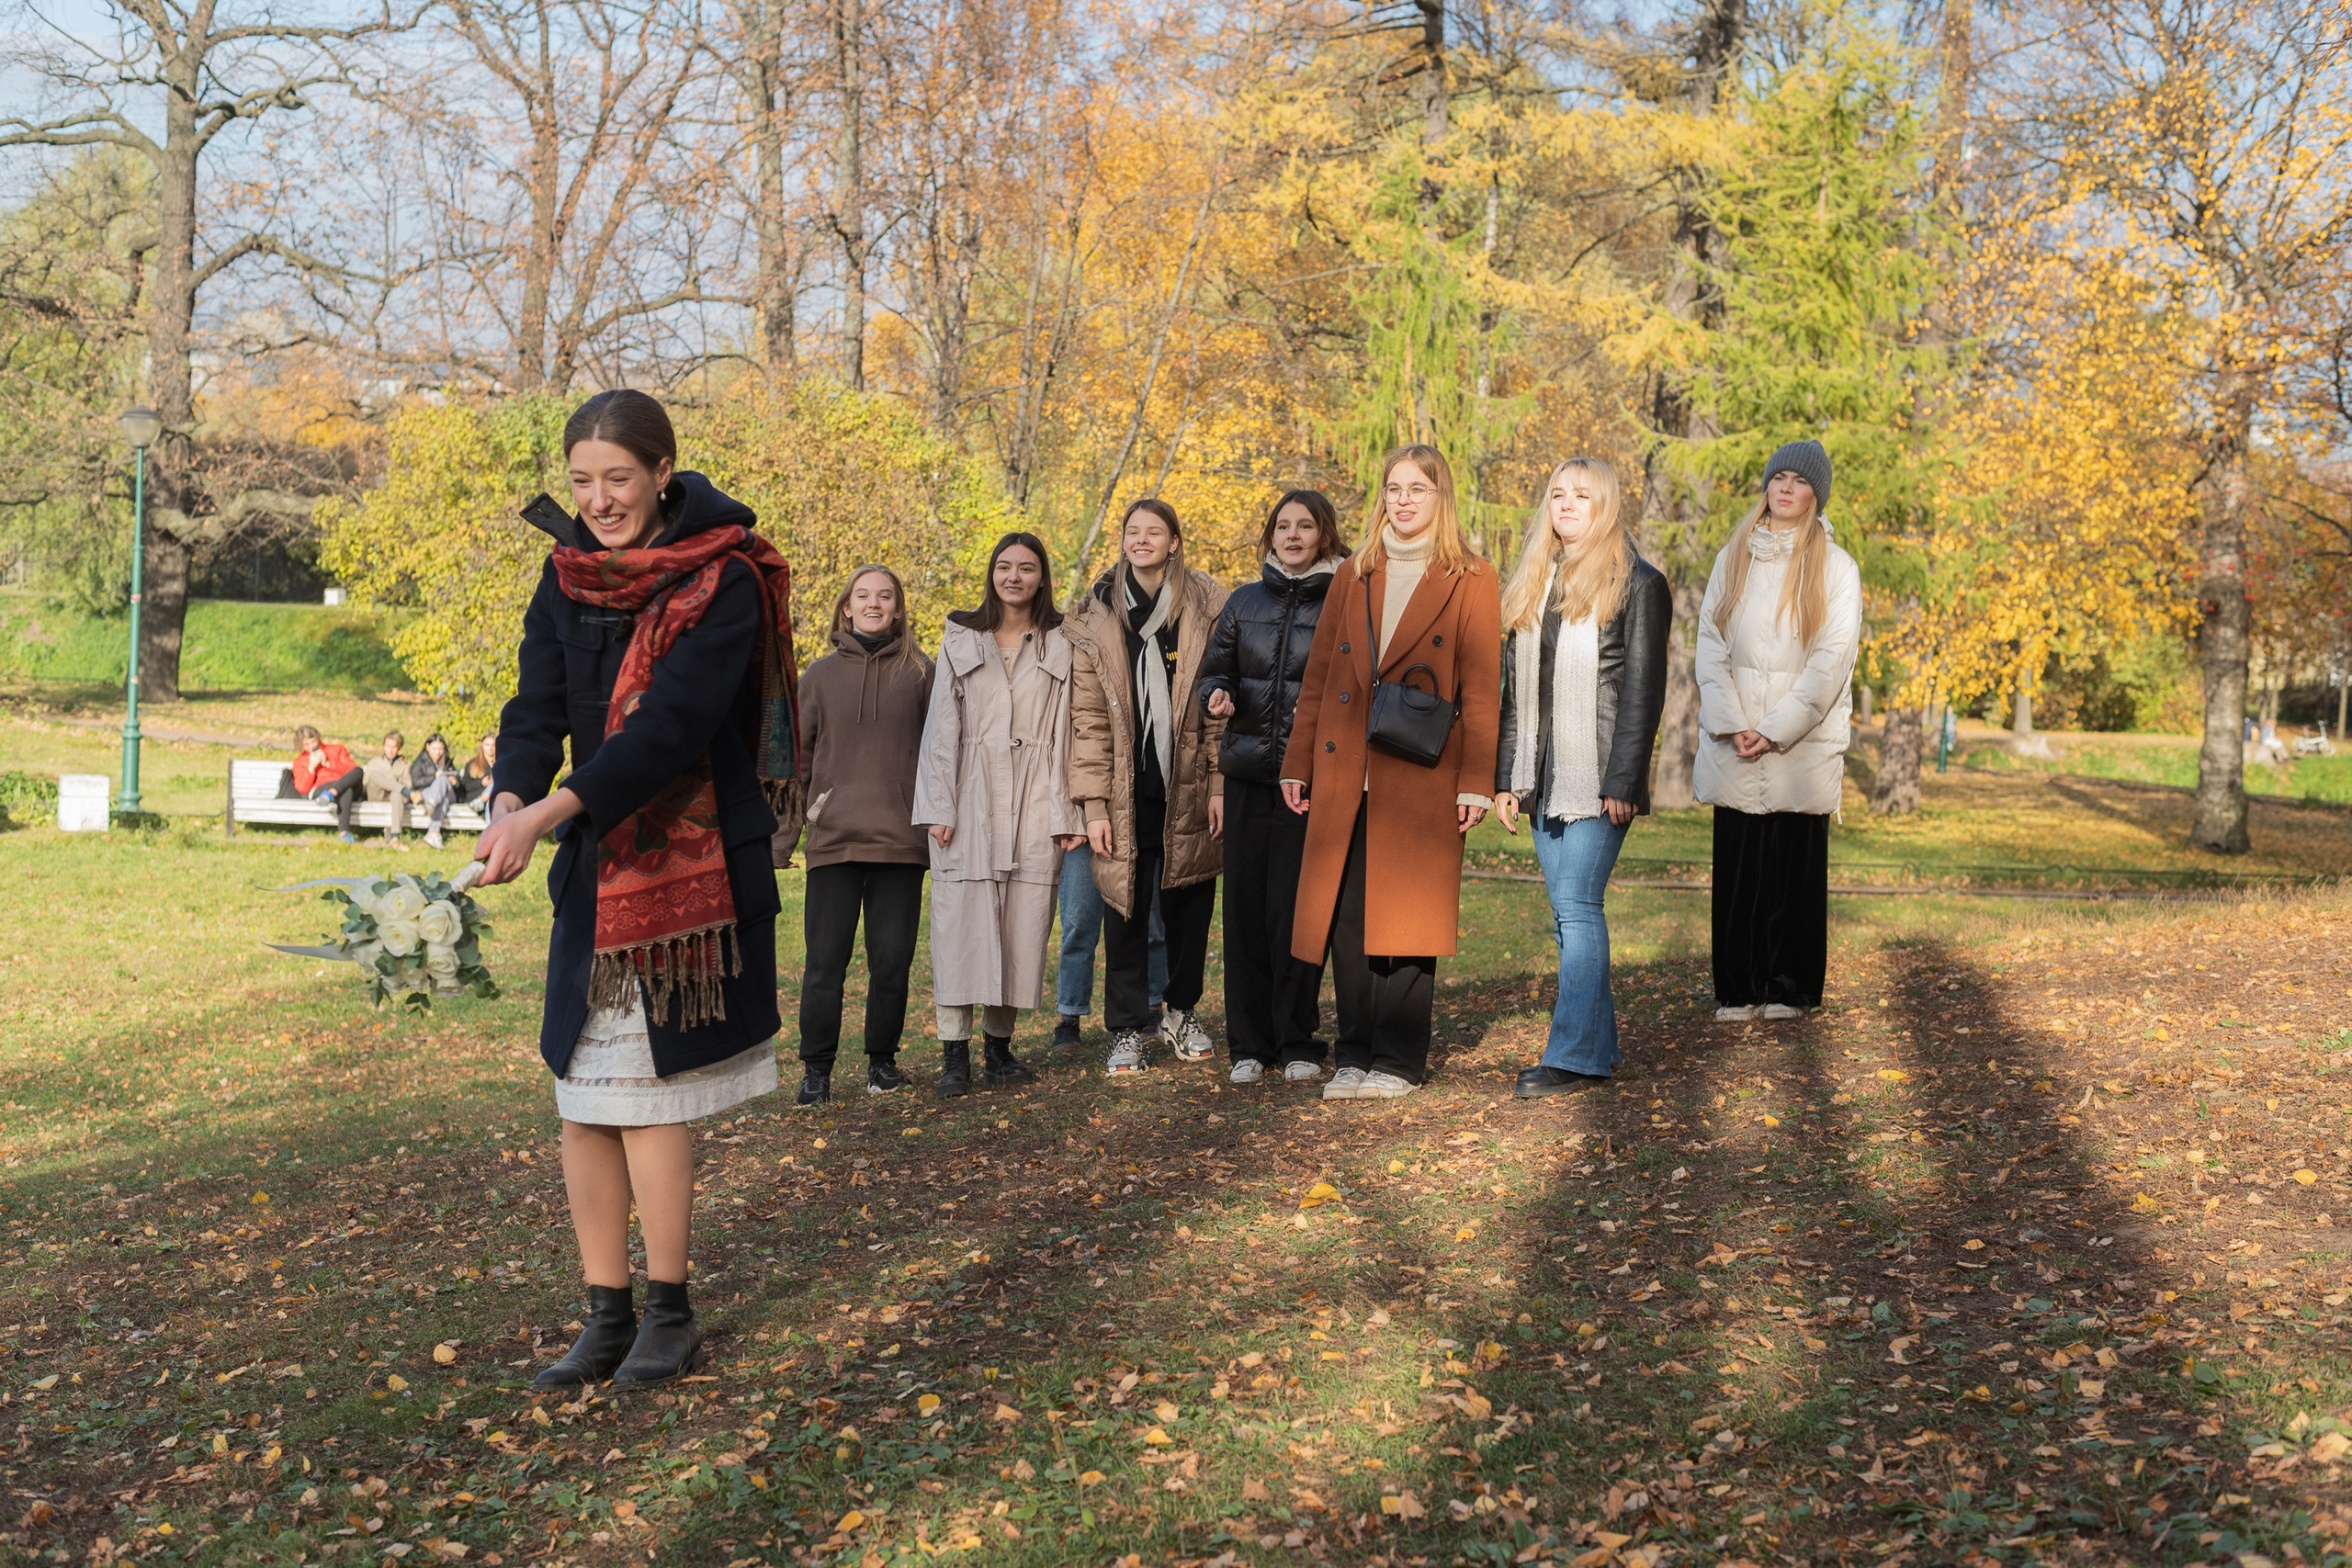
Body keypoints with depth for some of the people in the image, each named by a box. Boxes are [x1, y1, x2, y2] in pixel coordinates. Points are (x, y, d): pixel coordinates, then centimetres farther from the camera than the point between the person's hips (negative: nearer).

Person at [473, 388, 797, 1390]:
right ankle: (608, 1316, 17)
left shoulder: (722, 584, -11)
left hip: (691, 866, -6)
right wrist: (510, 801, -23)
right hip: (595, 867, 6)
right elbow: (538, 704, -2)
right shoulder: (568, 577, 8)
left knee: (647, 1093, -3)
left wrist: (553, 811, -31)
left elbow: (672, 724, -22)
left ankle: (670, 1316, 13)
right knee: (582, 1098, 6)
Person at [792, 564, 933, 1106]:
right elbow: (796, 753, 12)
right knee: (826, 960, -1)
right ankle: (816, 1068, 9)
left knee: (892, 959, 4)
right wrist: (808, 806, 5)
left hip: (901, 838, 0)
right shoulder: (821, 675, 9)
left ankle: (883, 1059, 20)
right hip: (834, 838, 0)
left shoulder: (919, 673, 6)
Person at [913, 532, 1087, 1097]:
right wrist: (938, 805, -3)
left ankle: (999, 1042, 10)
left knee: (1023, 921, 0)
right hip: (971, 797, 0)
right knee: (961, 918, -5)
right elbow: (941, 728, 6)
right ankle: (955, 1053, -1)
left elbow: (1066, 732, 6)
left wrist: (1066, 811, -1)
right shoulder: (960, 640, 10)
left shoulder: (1060, 645, 10)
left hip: (1035, 801, 1)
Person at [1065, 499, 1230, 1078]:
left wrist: (1220, 785, -5)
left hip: (1188, 788, 0)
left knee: (1188, 905, 8)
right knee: (1124, 908, 2)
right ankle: (1128, 1030, 14)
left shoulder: (1206, 608, 2)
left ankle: (1182, 1009, 29)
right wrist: (1094, 804, -5)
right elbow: (1089, 717, 2)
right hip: (1127, 793, 0)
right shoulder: (1096, 619, 5)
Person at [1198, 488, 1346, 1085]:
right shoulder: (1245, 601, 13)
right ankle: (1249, 1045, 14)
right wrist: (1219, 696, -3)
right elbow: (1214, 671, 18)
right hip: (1248, 772, 3)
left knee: (1297, 910, -4)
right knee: (1245, 907, 4)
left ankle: (1297, 1043, 10)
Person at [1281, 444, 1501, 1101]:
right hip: (1346, 776, 3)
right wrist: (1296, 764, 10)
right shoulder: (1351, 577, 15)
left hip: (1421, 777, -3)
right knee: (1347, 918, 3)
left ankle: (1399, 1060, 9)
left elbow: (1481, 690, -1)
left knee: (1406, 917, -1)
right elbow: (1317, 678, 15)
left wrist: (1476, 782, -7)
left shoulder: (1470, 583, 4)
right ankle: (1354, 1056, 13)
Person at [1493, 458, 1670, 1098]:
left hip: (1598, 780, -6)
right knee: (1569, 914, 8)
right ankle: (1599, 1045, 16)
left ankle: (1573, 1055, -5)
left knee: (1577, 908, -9)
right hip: (1544, 779, 6)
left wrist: (1622, 782, -15)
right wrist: (1506, 776, 10)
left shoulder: (1637, 584, -3)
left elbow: (1643, 691, -8)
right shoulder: (1530, 585, 16)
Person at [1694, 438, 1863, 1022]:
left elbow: (1832, 661, -5)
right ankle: (1737, 990, 10)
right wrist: (1731, 725, -8)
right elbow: (1710, 646, 5)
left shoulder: (1835, 568, 3)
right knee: (1738, 869, 2)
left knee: (1797, 869, 1)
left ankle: (1789, 989, 12)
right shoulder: (1732, 560, 11)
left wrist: (1777, 730, -12)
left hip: (1802, 749, -2)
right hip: (1736, 750, 2)